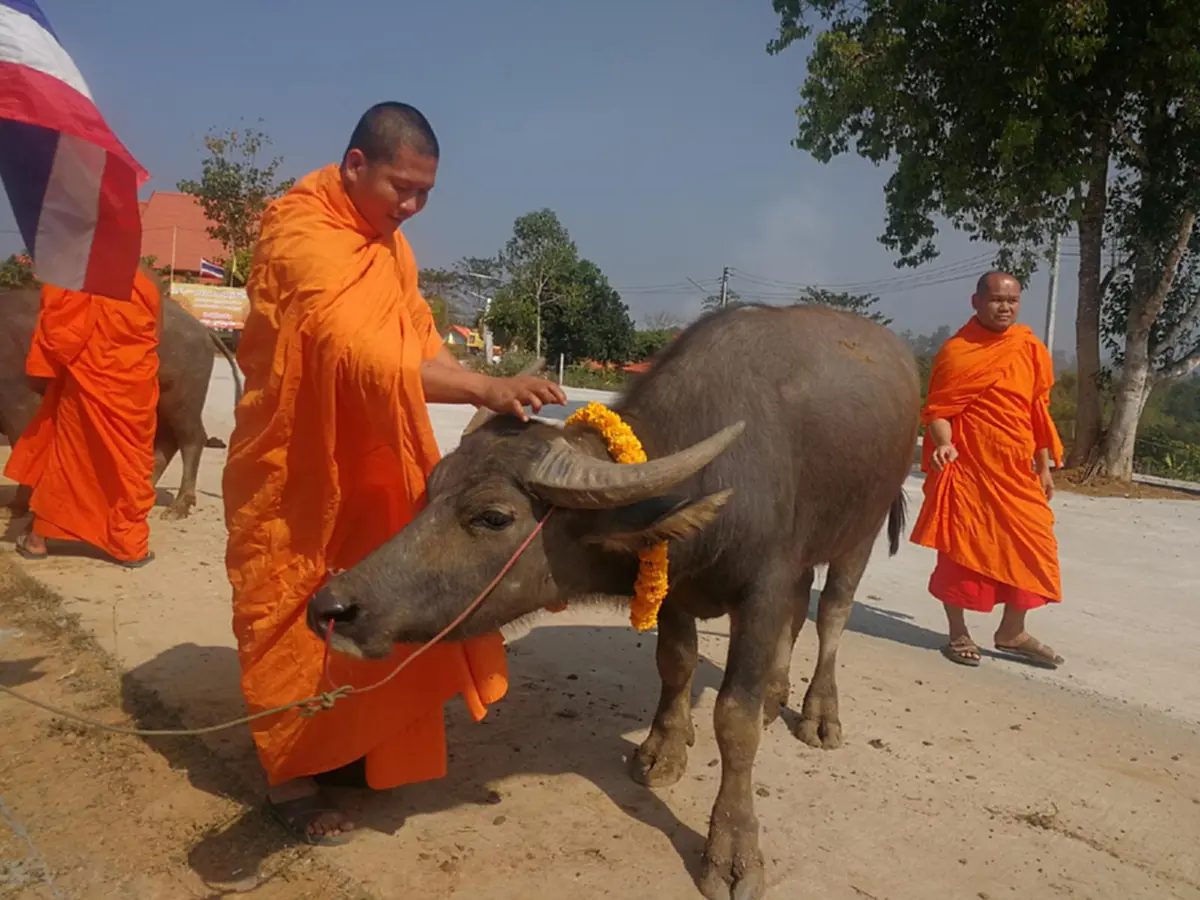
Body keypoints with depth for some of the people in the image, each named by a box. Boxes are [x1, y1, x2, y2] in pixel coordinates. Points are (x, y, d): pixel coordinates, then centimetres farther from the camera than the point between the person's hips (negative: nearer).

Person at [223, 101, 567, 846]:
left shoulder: (388, 237, 8)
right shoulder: (302, 239, -22)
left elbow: (418, 332, 9)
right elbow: (361, 354, -37)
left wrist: (488, 395, -8)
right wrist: (484, 387, -47)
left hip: (369, 464, 8)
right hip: (294, 468, -8)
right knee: (295, 620, 5)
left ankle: (347, 750, 33)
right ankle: (291, 779, 21)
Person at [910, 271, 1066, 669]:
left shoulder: (1031, 350, 8)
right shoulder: (956, 351, -7)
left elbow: (1038, 412, 13)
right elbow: (936, 409, -8)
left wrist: (1044, 467, 14)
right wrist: (943, 445, -27)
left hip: (1017, 471, 5)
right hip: (967, 468, -5)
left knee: (1033, 547, 7)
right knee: (962, 548, 1)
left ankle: (1012, 633, 23)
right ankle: (959, 634, 16)